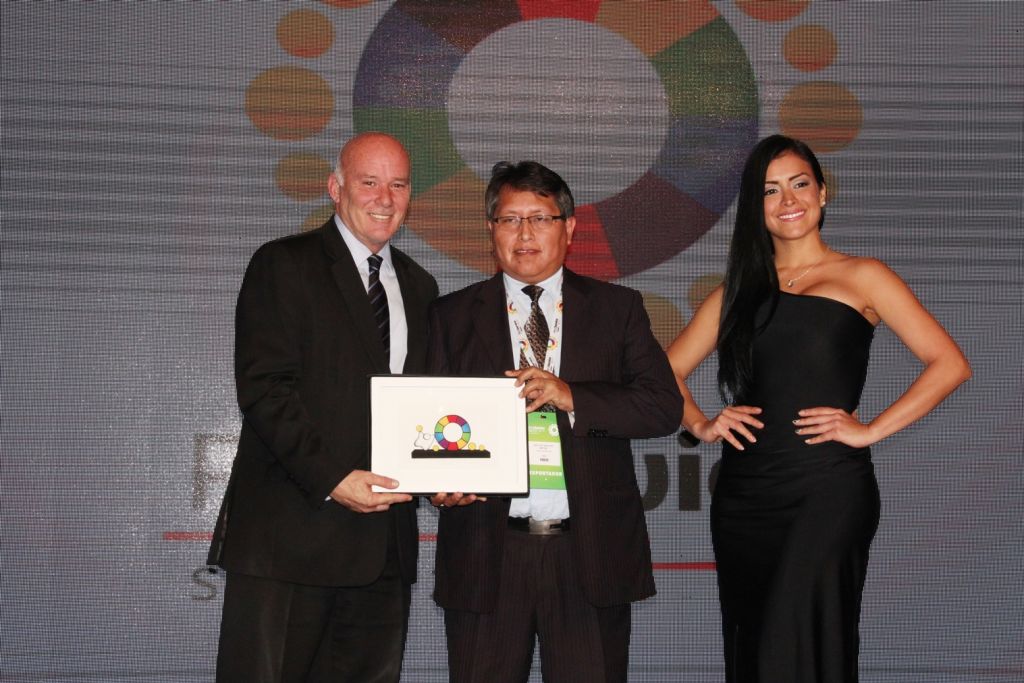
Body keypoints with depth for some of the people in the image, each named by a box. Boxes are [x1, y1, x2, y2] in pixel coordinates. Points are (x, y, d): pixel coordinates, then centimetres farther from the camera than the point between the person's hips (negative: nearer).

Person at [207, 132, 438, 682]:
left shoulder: (418, 286, 19)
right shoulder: (283, 265, -1)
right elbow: (262, 387, -10)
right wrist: (331, 478, -19)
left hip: (384, 541, 6)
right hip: (289, 533, -5)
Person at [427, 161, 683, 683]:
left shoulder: (617, 308, 8)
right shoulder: (453, 316, 10)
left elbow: (665, 407, -2)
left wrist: (570, 397, -15)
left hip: (591, 557, 0)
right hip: (485, 556, 0)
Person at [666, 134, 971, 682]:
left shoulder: (860, 278, 5)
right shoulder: (739, 291, 16)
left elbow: (949, 364, -3)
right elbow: (668, 370, 18)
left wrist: (870, 430, -10)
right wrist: (701, 425, 1)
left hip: (829, 487, -4)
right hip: (744, 492, 4)